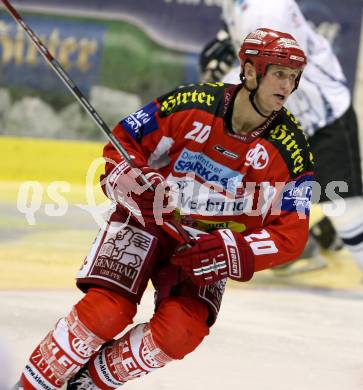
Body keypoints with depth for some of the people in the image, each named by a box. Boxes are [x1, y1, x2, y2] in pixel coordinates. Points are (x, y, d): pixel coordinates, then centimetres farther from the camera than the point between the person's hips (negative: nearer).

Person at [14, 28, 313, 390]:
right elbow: (120, 143, -5)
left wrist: (232, 252, -25)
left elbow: (291, 233, -11)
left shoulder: (291, 151, -13)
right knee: (106, 312, -23)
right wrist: (130, 183, -26)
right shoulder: (191, 104, -17)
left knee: (180, 333, -22)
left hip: (210, 246, 2)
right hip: (147, 218, -2)